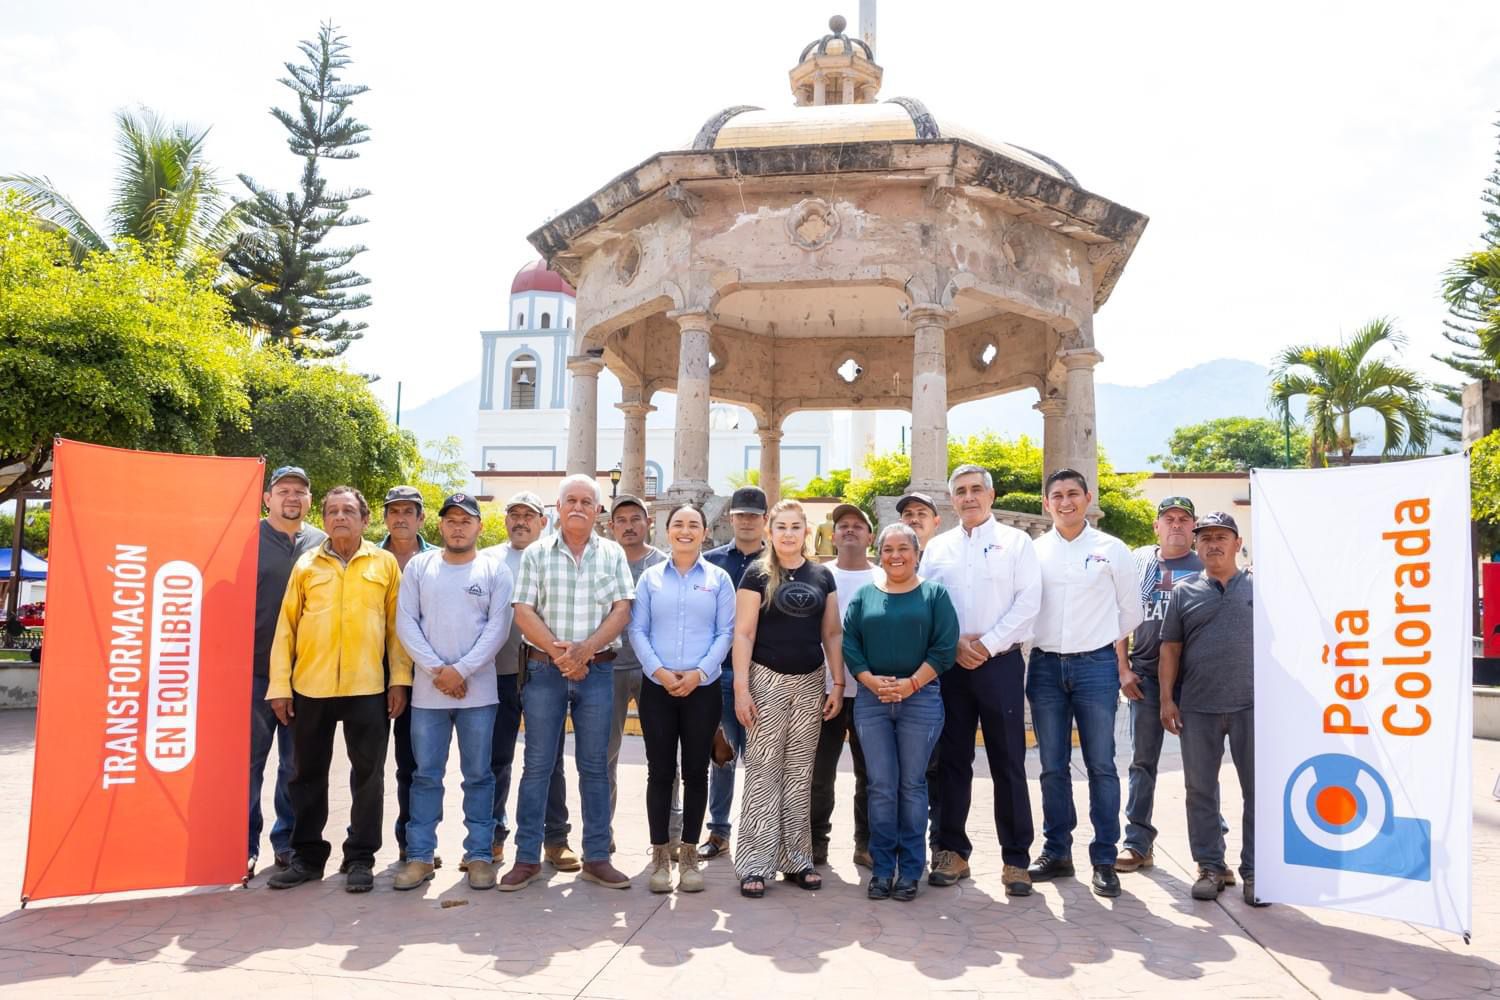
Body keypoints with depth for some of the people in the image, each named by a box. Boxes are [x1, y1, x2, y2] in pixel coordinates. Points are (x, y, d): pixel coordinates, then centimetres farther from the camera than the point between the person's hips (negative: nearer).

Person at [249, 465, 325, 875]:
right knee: (249, 759, 3)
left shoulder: (323, 544, 7)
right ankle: (244, 845, 14)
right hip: (255, 670, -2)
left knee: (297, 762, 10)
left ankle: (288, 841, 22)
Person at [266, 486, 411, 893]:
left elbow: (396, 624, 4)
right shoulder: (306, 564, 8)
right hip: (310, 686, 2)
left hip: (367, 687, -1)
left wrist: (400, 679, -3)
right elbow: (286, 626, 5)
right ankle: (307, 855, 25)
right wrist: (279, 684, -1)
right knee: (309, 774, 11)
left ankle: (360, 858, 17)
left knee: (368, 775, 5)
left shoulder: (385, 563, 5)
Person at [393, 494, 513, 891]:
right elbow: (405, 623, 1)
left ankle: (479, 855, 15)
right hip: (427, 690, 1)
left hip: (478, 690, -1)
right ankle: (420, 856, 16)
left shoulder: (495, 570, 2)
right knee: (425, 775, 7)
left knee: (478, 775, 6)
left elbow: (498, 627, -5)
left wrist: (461, 670, -12)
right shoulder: (418, 566, 7)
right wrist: (437, 669, -10)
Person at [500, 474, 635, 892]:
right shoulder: (536, 554, 4)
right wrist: (559, 652, -15)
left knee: (595, 765, 7)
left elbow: (621, 611, -2)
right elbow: (524, 613, -3)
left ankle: (596, 857, 16)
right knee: (537, 764, 4)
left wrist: (585, 649, -15)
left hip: (597, 671, 1)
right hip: (545, 670, -1)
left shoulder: (613, 554, 6)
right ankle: (527, 858, 14)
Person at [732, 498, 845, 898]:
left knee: (800, 774, 10)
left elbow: (832, 634, 10)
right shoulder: (757, 573, -3)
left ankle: (797, 858, 20)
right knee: (763, 772, -1)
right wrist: (741, 688, -12)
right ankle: (755, 863, 7)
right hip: (767, 681, -4)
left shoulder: (822, 575, 8)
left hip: (810, 683, 4)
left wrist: (838, 684, 4)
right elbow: (743, 633, -6)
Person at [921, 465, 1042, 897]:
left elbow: (1028, 602, -5)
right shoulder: (937, 547, 11)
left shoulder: (1016, 541, 3)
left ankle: (1016, 859, 10)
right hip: (950, 664, 3)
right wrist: (954, 643, -8)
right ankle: (953, 850, 19)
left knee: (1008, 763, 1)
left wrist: (987, 644, -11)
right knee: (952, 761, 8)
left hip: (1000, 662, -3)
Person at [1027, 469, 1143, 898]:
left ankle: (1104, 859, 10)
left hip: (1096, 665, -2)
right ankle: (1056, 851, 19)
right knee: (1052, 767, 8)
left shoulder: (1112, 550, 3)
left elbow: (1128, 612, 7)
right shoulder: (1034, 552, 7)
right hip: (1046, 666, 2)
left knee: (1101, 765, 1)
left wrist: (1123, 665, 4)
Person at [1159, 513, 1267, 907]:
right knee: (1201, 790, 7)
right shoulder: (1184, 592, 9)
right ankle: (1210, 867, 19)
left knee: (1258, 790, 3)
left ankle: (1254, 871, 15)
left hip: (1251, 704, -1)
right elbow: (1170, 648, 8)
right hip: (1197, 708, 1)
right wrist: (1166, 698, 1)